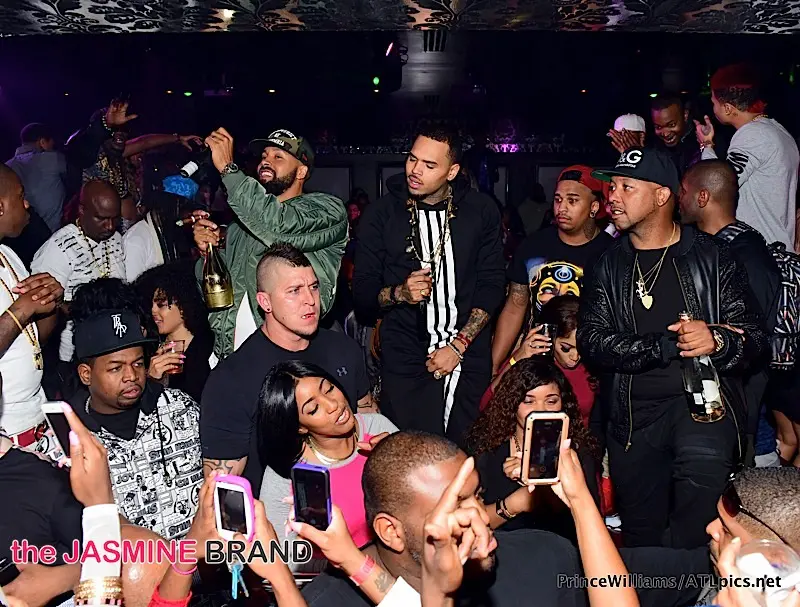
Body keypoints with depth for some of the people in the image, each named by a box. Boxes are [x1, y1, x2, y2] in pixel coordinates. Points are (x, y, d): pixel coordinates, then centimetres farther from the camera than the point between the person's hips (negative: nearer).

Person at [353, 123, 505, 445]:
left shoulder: (480, 210, 2)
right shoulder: (381, 214, 0)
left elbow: (491, 286, 1)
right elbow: (361, 293, 2)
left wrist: (458, 346, -8)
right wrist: (399, 293, -18)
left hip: (469, 359, 1)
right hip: (406, 362, 0)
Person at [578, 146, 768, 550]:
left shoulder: (712, 256, 3)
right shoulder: (609, 266, 9)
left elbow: (753, 338, 1)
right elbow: (592, 342, -4)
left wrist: (717, 342, -21)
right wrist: (671, 345, -13)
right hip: (633, 412, 3)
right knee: (641, 538, 11)